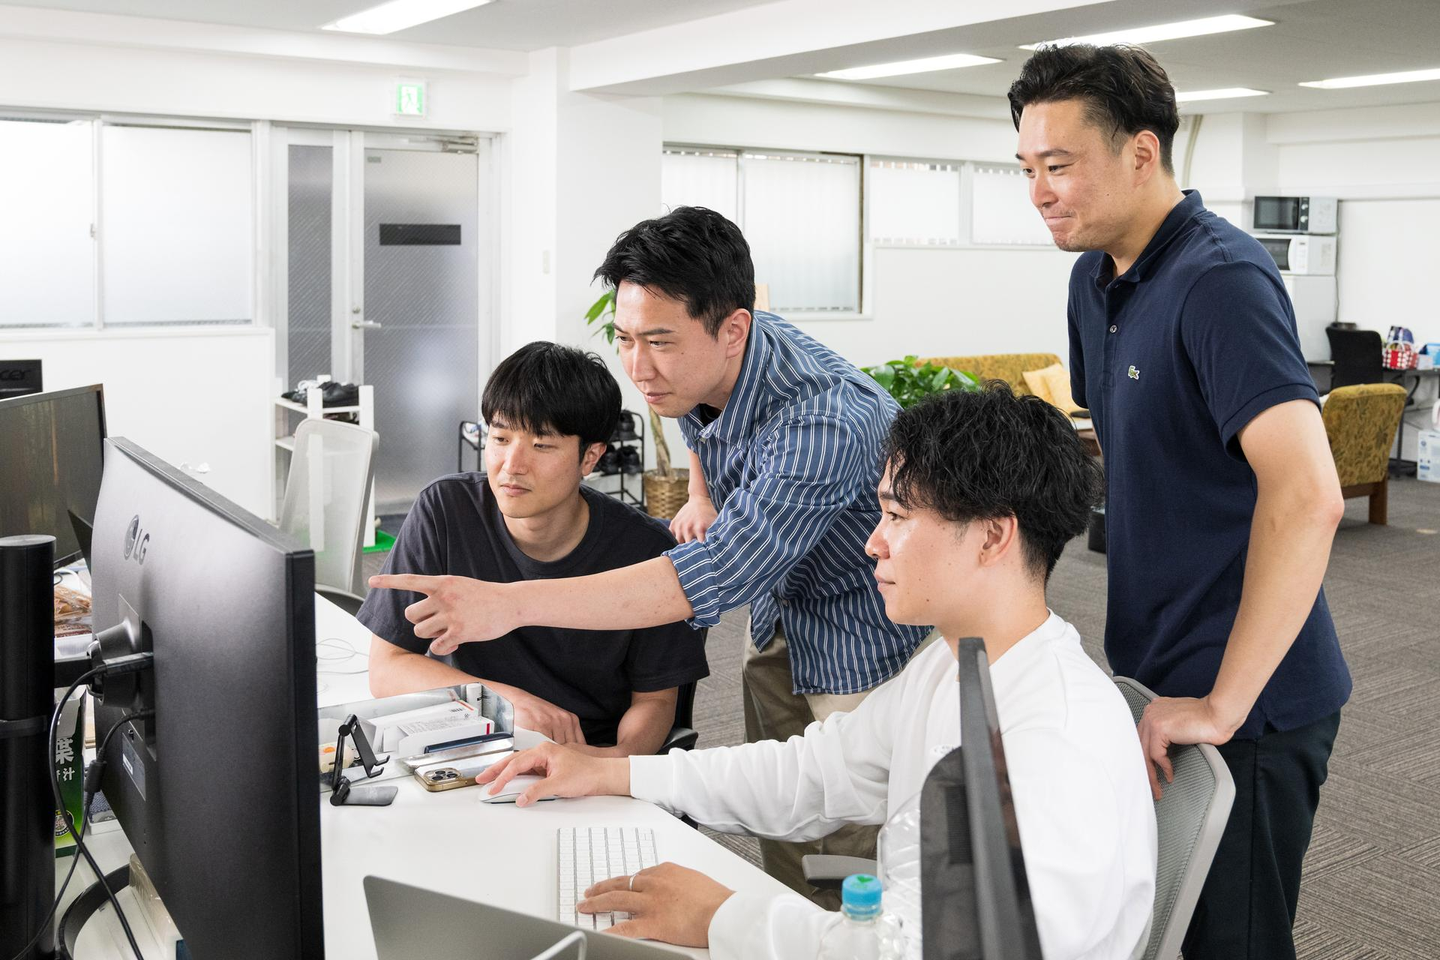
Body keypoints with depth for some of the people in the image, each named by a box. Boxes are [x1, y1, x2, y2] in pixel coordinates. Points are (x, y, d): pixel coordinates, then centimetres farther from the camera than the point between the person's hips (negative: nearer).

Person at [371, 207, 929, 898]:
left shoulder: (821, 425, -36)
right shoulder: (694, 365, -9)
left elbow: (713, 579, -43)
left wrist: (512, 603, -47)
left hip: (868, 633, -7)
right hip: (778, 616, 8)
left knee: (852, 856, -5)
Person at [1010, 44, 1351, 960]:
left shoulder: (1220, 280, -21)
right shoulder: (1096, 279, 7)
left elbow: (1306, 496, -33)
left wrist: (1223, 705, -30)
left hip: (1245, 702, -8)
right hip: (1158, 678, 8)